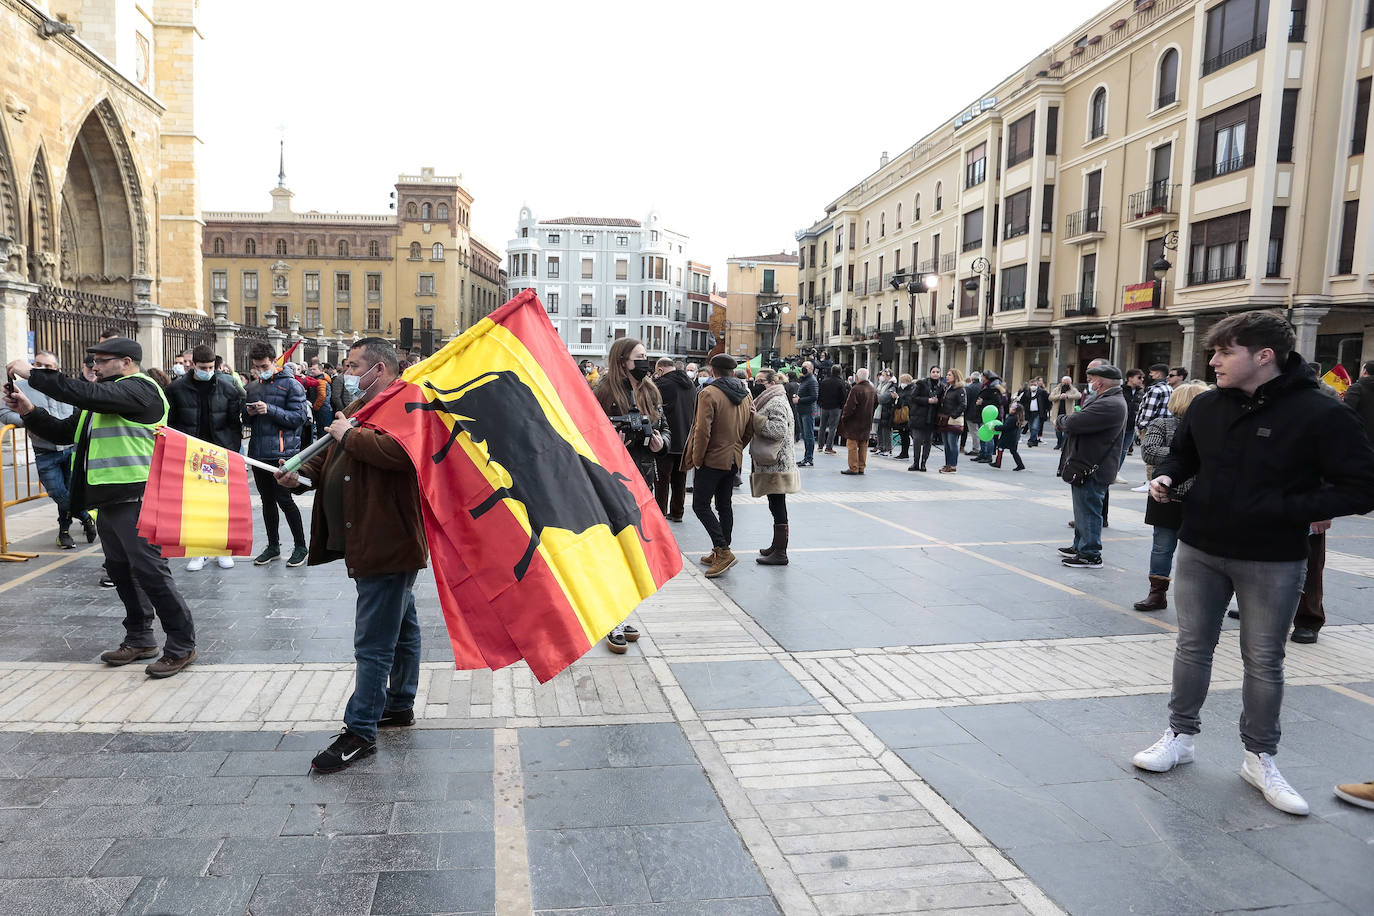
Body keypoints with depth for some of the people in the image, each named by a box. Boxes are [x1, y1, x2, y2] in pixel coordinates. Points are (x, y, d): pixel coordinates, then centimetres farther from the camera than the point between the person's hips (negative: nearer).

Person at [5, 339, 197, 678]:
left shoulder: (139, 388, -10)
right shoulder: (102, 400, 21)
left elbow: (88, 394, -25)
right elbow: (64, 432, 20)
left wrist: (33, 374, -17)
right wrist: (29, 412, 4)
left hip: (134, 497, -10)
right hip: (108, 499, 10)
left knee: (149, 570, -9)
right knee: (121, 571, 15)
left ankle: (182, 646, -2)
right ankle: (140, 640, 27)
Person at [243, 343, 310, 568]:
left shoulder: (290, 385, -6)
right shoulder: (252, 387, 14)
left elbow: (299, 417, -13)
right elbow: (246, 421, 21)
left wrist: (270, 410, -21)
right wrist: (249, 413, -2)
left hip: (282, 453, -6)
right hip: (258, 453, 6)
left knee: (284, 500, -6)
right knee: (267, 501, 13)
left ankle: (301, 547, 7)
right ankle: (273, 546, 24)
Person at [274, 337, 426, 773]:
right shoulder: (361, 406, 19)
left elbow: (398, 451, -34)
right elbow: (332, 457, 25)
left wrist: (350, 434, -20)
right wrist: (301, 475, 6)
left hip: (388, 542, -11)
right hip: (371, 542, 11)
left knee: (373, 643, -5)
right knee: (400, 627, 21)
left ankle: (360, 731, 4)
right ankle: (400, 705, 34)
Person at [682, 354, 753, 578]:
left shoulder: (709, 393, -14)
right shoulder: (745, 395, 9)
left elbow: (703, 430, -20)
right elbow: (751, 429, 13)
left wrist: (697, 459, -10)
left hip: (713, 459, -7)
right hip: (734, 459, 7)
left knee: (701, 505, -3)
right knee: (724, 505, 14)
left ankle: (723, 551, -14)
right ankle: (720, 553, 19)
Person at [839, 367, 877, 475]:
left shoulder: (856, 389, -18)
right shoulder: (873, 389, 7)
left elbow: (849, 406, -18)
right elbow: (876, 404, 19)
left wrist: (844, 417, -5)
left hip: (855, 422, -7)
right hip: (867, 422, 7)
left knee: (853, 446, -1)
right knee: (863, 446, 12)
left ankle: (853, 468, -1)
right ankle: (861, 467, 16)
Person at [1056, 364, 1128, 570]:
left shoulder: (1109, 405, -22)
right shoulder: (1112, 400, 16)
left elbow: (1074, 423, -26)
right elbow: (1084, 419, 20)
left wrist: (1060, 421, -6)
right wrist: (1066, 421, 2)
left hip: (1092, 469, -11)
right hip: (1087, 466, 11)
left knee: (1088, 510, -3)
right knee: (1084, 509, 21)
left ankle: (1090, 555, 5)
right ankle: (1080, 546, 33)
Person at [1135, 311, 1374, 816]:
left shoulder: (1318, 414, -16)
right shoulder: (1206, 406, -1)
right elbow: (1182, 454, 17)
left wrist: (1294, 509, -23)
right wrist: (1167, 476, -4)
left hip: (1272, 564, -4)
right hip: (1200, 552, 4)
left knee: (1264, 661, 9)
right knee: (1193, 647, 13)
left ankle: (1260, 758, 25)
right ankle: (1180, 735, 29)